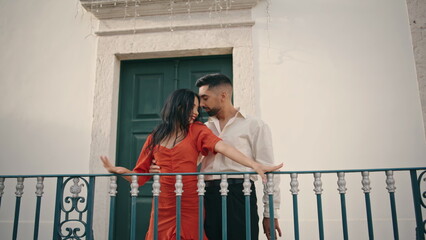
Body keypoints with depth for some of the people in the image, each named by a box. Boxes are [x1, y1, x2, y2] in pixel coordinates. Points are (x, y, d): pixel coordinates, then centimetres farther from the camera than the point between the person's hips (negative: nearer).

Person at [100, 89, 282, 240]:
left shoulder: (197, 130, 4)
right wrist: (120, 171, -10)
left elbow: (223, 147, -13)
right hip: (163, 206, 1)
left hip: (190, 205, -1)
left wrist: (254, 165, -27)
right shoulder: (154, 138, 9)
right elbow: (141, 175, 9)